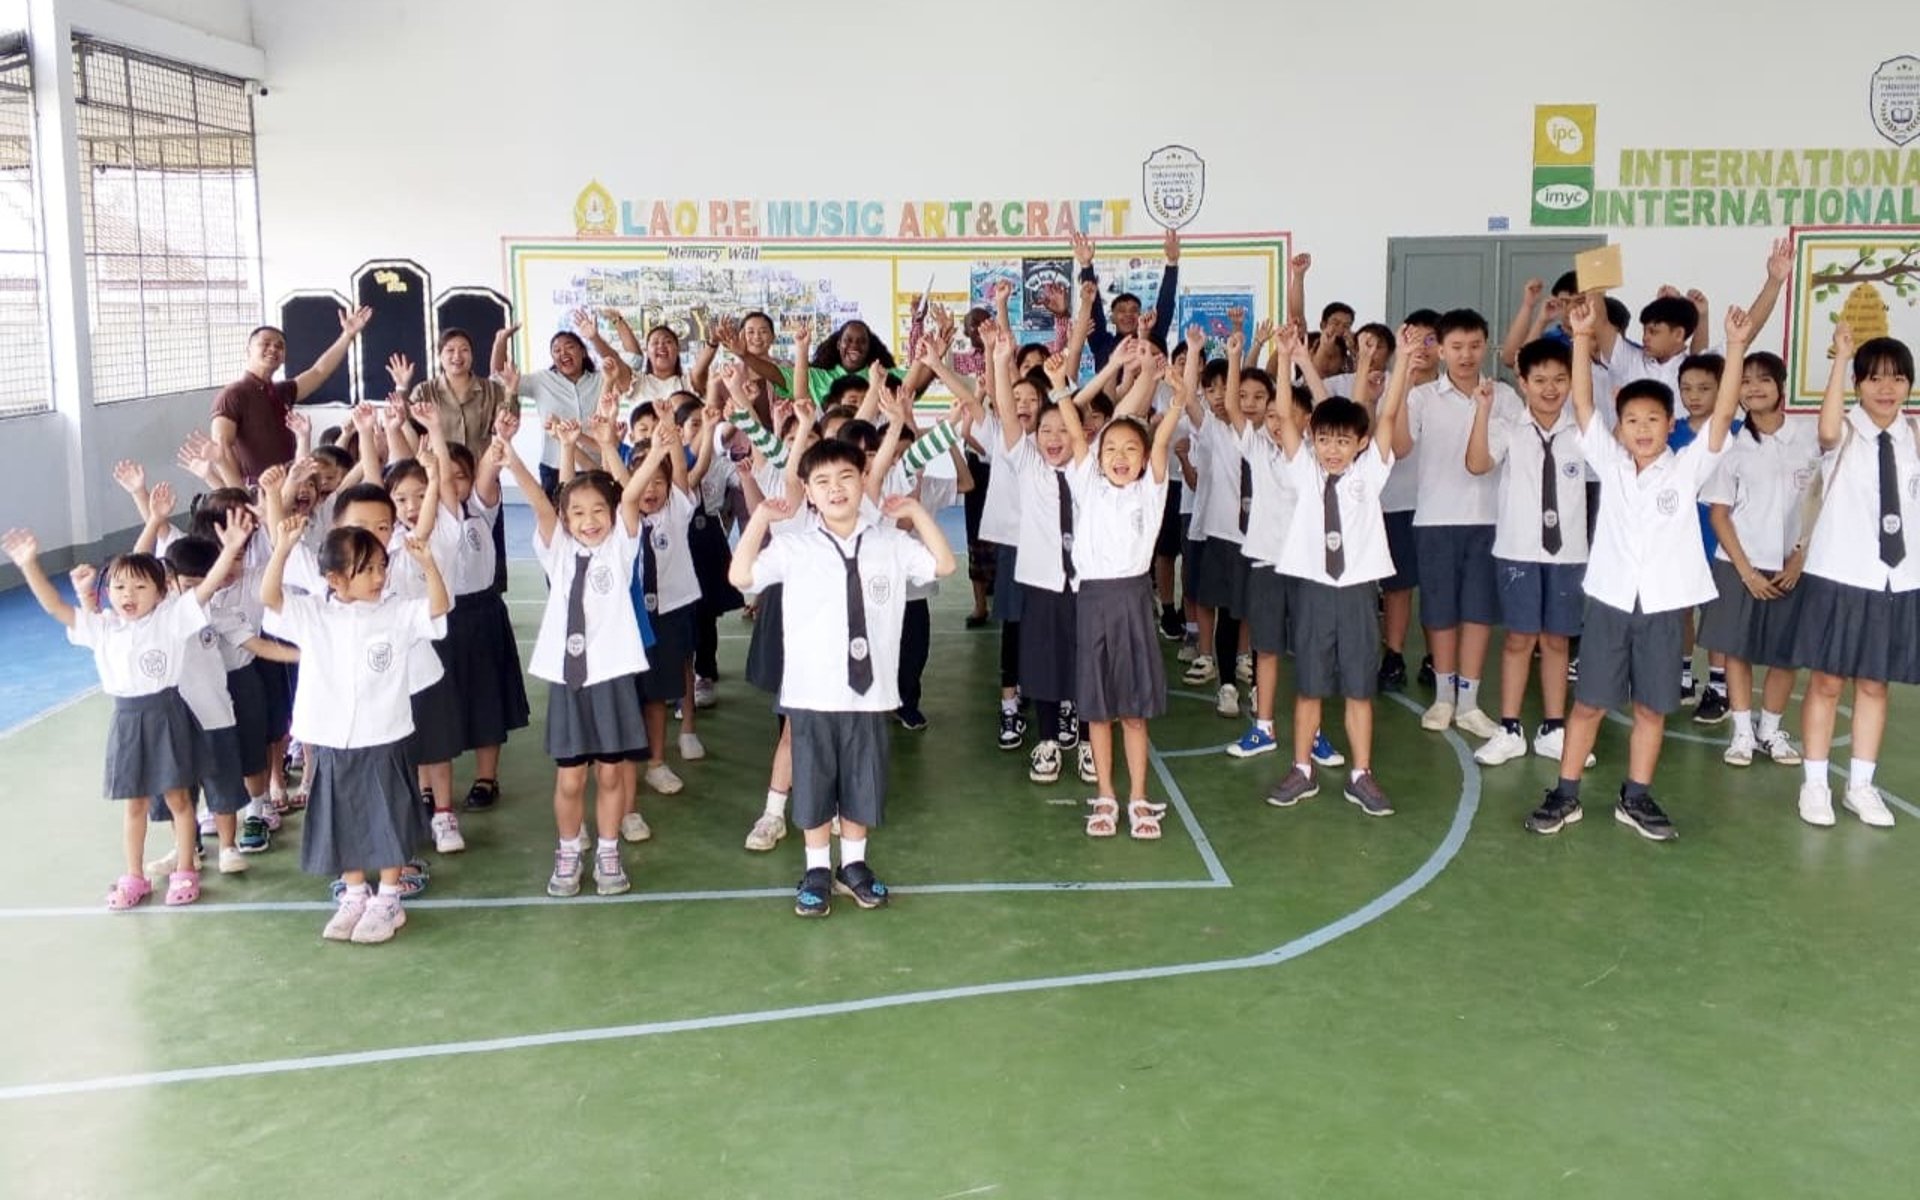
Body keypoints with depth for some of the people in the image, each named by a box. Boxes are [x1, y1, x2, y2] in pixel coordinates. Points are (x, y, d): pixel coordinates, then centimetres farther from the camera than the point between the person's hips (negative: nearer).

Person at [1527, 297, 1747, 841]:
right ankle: (1565, 795, 14)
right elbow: (1582, 403, -5)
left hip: (1663, 604, 0)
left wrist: (1736, 346, -19)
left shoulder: (1686, 468, 1)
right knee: (1588, 703, 5)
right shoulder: (1610, 464, 2)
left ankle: (1636, 798, 21)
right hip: (1609, 599, 0)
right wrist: (1583, 337, -14)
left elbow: (1723, 412, -9)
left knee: (1652, 708, 9)